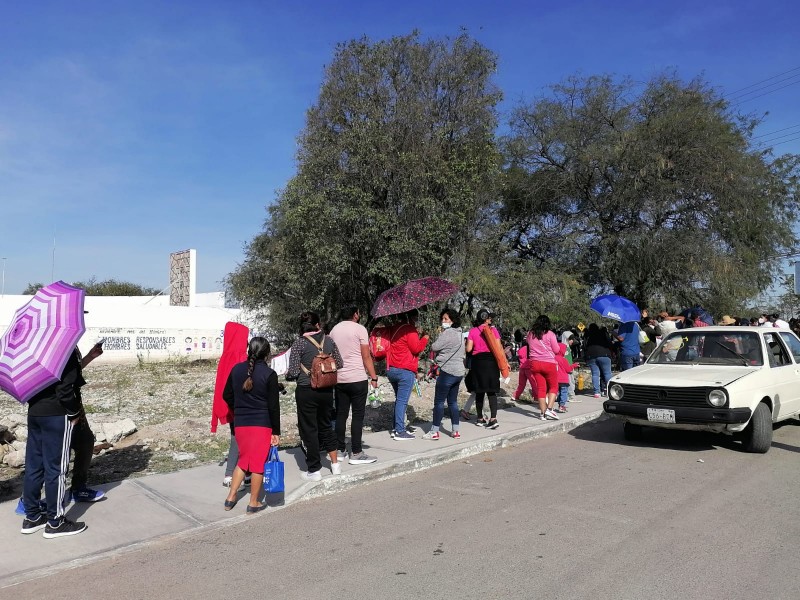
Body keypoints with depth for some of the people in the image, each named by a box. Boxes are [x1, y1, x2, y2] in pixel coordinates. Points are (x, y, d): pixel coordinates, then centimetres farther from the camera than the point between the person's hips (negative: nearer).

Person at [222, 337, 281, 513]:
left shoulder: (236, 369, 1)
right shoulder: (269, 375, -12)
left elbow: (227, 395, 10)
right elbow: (273, 406, -10)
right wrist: (276, 432, -3)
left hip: (239, 424, 5)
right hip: (262, 425, -5)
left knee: (243, 459, 21)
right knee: (258, 463, 6)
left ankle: (231, 497, 22)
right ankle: (254, 503, 15)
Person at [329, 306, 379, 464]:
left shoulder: (334, 330, 10)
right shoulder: (359, 329, -7)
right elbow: (366, 356, -9)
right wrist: (373, 377, -5)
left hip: (339, 379, 6)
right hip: (358, 379, -6)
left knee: (341, 415, 11)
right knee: (358, 415, 0)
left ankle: (340, 450, 16)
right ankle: (356, 453, 2)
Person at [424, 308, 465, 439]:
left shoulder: (447, 333, -15)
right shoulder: (460, 333, 15)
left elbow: (434, 347, -13)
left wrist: (440, 334, 1)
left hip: (448, 371, -9)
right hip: (459, 371, 9)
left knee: (439, 401, -2)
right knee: (453, 402, 14)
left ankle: (434, 431, 2)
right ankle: (455, 431, 16)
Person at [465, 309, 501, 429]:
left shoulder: (473, 331, 1)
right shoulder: (493, 329, -1)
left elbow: (468, 349, -3)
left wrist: (465, 344, 19)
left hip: (477, 361, 1)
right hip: (491, 360, -1)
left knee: (479, 392, 11)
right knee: (491, 391, 1)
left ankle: (480, 419, 20)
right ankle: (493, 419, -10)